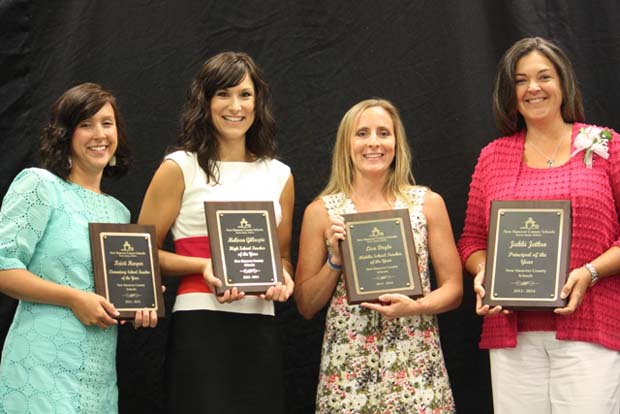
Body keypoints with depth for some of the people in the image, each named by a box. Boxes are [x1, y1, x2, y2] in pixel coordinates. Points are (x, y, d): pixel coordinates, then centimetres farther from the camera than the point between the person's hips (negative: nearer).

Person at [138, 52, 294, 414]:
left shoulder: (279, 175, 12)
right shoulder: (180, 168, 0)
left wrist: (283, 279, 0)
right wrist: (204, 266, -15)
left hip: (260, 330, 4)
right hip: (200, 328, -4)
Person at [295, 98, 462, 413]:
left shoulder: (427, 203, 4)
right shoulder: (321, 211, 3)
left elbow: (453, 289, 6)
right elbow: (305, 306, 6)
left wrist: (415, 307, -13)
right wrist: (336, 260, -9)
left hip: (415, 363, 0)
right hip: (348, 365, 0)